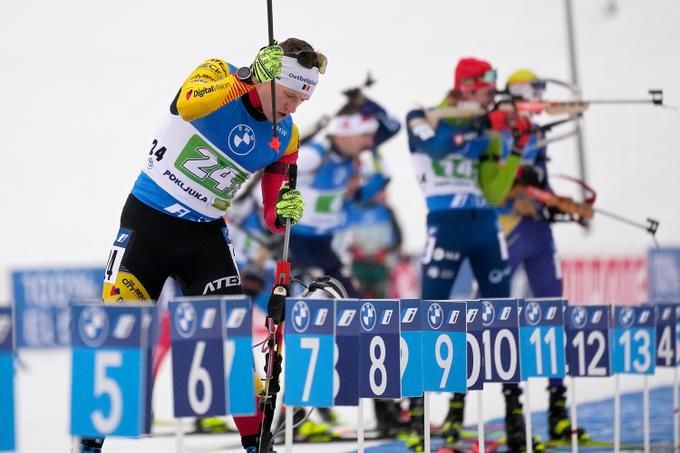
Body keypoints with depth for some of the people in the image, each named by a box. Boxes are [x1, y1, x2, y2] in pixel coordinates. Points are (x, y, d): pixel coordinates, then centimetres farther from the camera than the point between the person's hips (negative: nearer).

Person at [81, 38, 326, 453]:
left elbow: (272, 218, 3)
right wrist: (250, 77, -47)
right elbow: (189, 104, -38)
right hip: (148, 219, -4)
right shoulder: (217, 74, -14)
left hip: (205, 233, 4)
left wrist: (285, 211, -20)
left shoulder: (285, 137, -1)